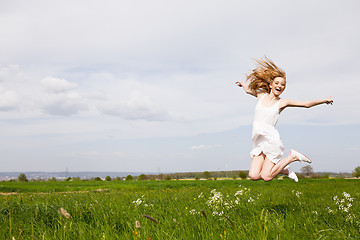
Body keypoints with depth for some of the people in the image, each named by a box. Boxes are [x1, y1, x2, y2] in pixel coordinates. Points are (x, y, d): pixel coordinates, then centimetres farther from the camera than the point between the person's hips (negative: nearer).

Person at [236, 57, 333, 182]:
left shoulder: (282, 103, 3)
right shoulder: (262, 95, 11)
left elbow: (306, 104, 4)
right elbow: (249, 90, 33)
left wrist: (324, 100, -1)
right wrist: (242, 84, 49)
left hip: (271, 139, -4)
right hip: (258, 141, 4)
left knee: (266, 177, -10)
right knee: (253, 176, -7)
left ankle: (292, 157, 12)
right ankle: (284, 170, 18)